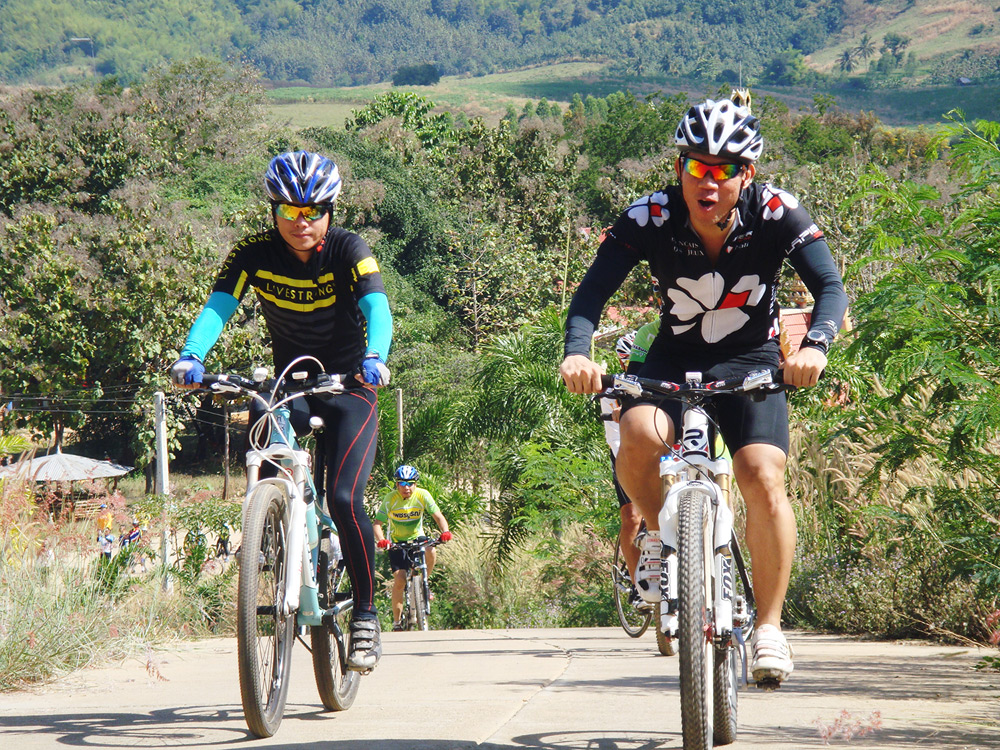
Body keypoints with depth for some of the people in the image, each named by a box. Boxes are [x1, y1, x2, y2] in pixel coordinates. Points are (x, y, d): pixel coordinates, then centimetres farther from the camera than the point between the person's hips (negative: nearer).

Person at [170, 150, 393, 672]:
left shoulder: (348, 250, -16)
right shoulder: (255, 254, -10)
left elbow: (376, 307, -30)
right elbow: (218, 306, -22)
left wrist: (374, 358, -51)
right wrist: (191, 355, -42)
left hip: (348, 389, -3)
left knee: (343, 499, -19)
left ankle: (366, 614, -4)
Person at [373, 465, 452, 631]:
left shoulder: (422, 495, -16)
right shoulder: (390, 499, -18)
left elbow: (438, 516, -19)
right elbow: (377, 523, -20)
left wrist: (445, 531, -40)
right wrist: (381, 540, -41)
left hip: (417, 538, 1)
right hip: (397, 541, -1)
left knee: (431, 553, -33)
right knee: (400, 579, -16)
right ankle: (397, 620, -3)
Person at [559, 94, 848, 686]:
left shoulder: (777, 214, -20)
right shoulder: (650, 219, -20)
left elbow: (830, 287, -26)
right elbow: (593, 292, -23)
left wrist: (816, 346, -47)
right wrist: (578, 352, -43)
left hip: (752, 364, 0)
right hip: (674, 360, 0)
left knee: (763, 477, -23)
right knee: (640, 435, -32)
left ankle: (770, 627, -9)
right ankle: (661, 533, -1)